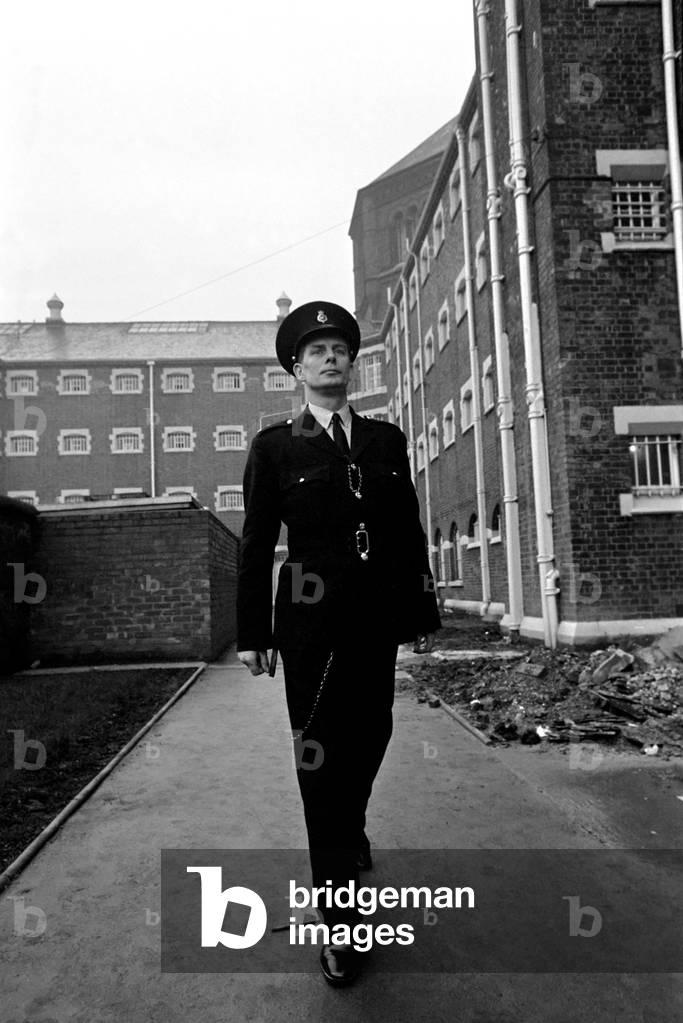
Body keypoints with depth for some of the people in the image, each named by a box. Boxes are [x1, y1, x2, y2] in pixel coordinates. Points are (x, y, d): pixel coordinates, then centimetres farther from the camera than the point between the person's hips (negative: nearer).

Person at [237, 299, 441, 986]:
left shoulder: (387, 439, 10)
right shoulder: (274, 446, 1)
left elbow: (410, 531, 11)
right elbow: (256, 544, 0)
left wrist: (423, 611, 11)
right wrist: (252, 632, -2)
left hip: (377, 620, 4)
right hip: (310, 623, -3)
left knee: (370, 737, 16)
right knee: (320, 758, 1)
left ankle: (350, 828, 49)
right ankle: (340, 922, 14)